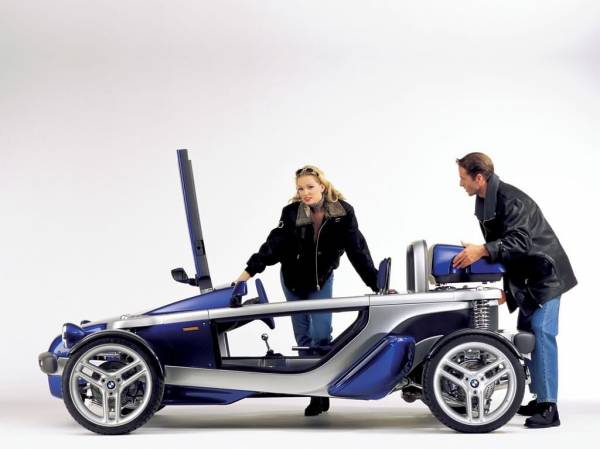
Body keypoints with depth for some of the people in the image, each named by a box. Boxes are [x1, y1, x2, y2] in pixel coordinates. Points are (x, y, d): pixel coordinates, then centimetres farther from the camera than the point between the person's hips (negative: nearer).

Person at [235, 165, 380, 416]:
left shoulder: (343, 212, -16)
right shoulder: (292, 212, -16)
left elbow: (357, 250, -16)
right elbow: (274, 244, -20)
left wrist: (376, 283, -20)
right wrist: (250, 270, -31)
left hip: (321, 280, -1)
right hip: (292, 280, 1)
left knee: (321, 334, -13)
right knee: (303, 337, 2)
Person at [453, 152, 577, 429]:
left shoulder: (511, 201, -23)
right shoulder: (484, 202, 7)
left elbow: (520, 241, -35)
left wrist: (482, 250, -45)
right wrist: (506, 286, 14)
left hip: (546, 273, -10)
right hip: (526, 277, 10)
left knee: (541, 331, -17)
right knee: (525, 334, 12)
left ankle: (548, 407, -18)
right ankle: (539, 398, 21)